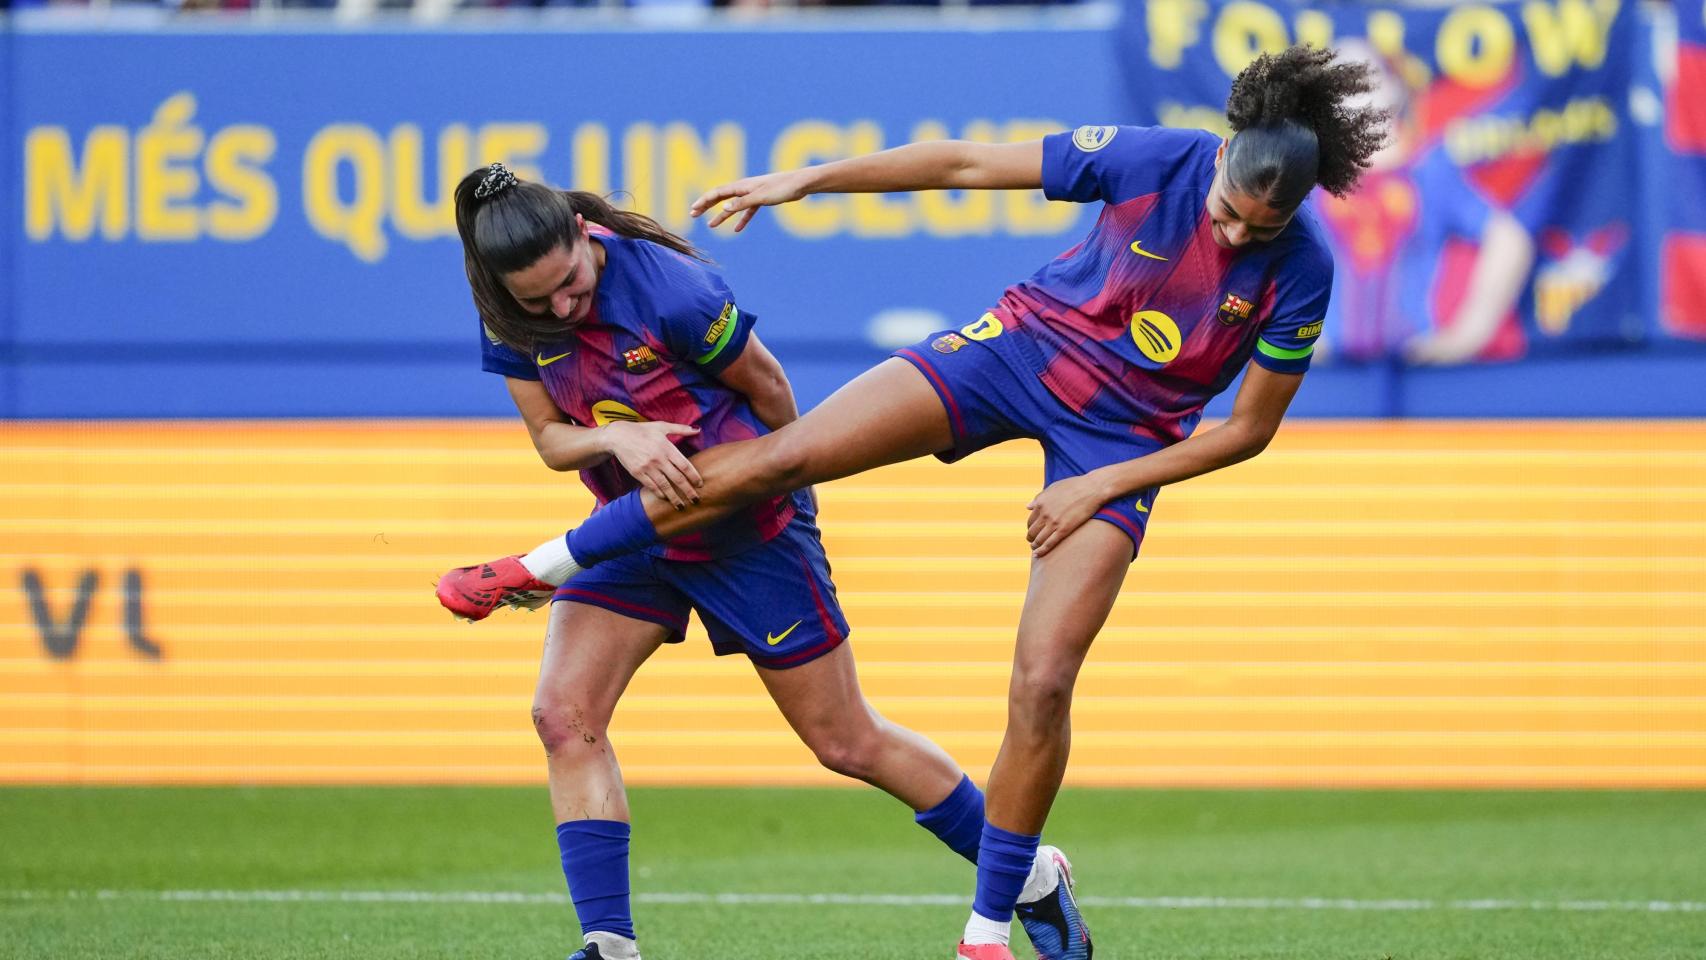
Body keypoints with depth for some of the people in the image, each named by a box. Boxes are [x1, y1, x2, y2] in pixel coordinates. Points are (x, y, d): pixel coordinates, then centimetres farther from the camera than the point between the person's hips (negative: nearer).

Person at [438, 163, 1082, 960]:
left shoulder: (669, 291, -29)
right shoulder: (509, 324, -12)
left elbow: (766, 385, -13)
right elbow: (550, 438, -4)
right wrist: (616, 439, -27)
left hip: (749, 528, -5)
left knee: (846, 741, 3)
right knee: (563, 715, -14)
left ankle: (1034, 879, 21)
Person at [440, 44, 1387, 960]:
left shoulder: (1300, 267, -20)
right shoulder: (1155, 159, -19)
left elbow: (1250, 429, -8)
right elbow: (965, 164, -9)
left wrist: (1104, 485, -11)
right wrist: (805, 179, -7)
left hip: (1124, 440, -1)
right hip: (1028, 343, 1)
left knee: (1043, 685, -12)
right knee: (787, 454, -11)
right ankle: (546, 565, 6)